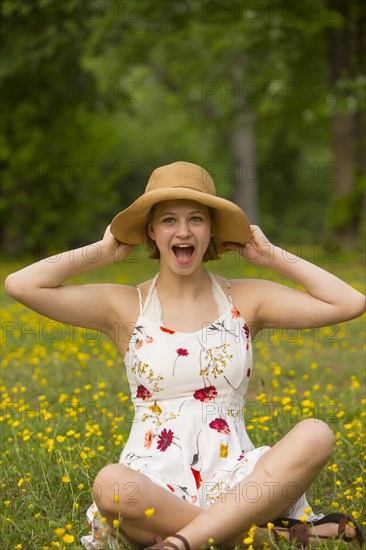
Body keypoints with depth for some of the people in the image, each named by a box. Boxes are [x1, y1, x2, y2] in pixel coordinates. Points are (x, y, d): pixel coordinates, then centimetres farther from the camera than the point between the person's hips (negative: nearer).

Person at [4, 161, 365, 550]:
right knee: (110, 485, -38)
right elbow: (19, 285, -5)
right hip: (156, 486, -1)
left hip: (234, 481, 2)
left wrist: (270, 255, 6)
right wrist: (103, 251, 4)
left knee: (316, 435, -27)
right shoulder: (125, 306, 6)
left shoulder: (245, 300, 10)